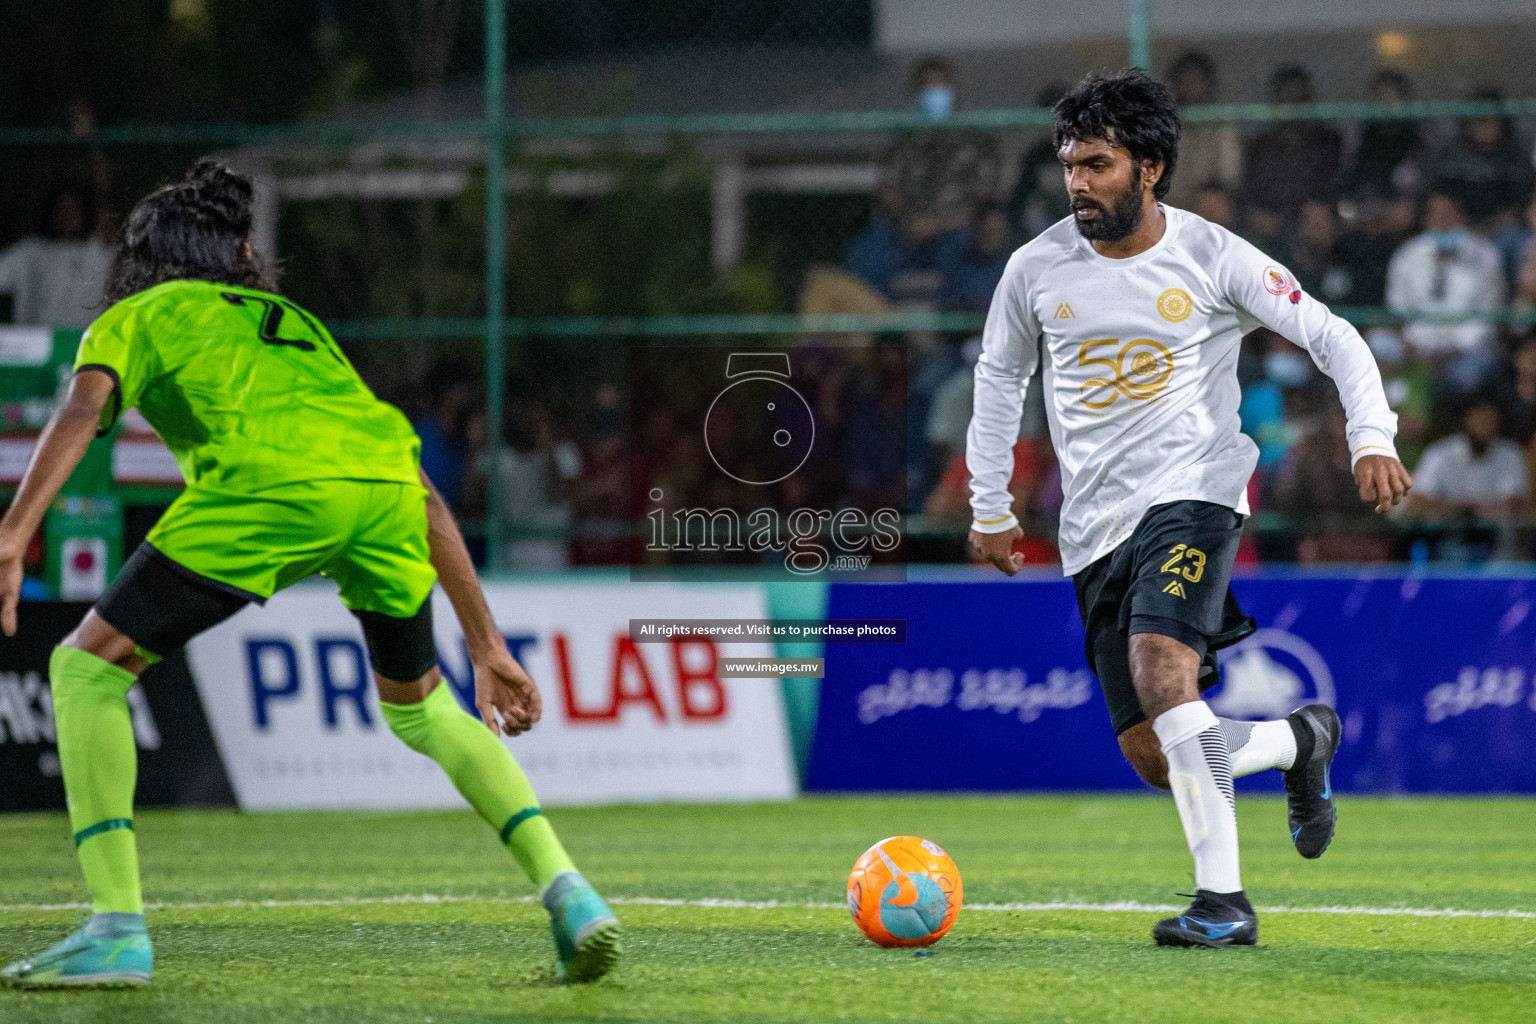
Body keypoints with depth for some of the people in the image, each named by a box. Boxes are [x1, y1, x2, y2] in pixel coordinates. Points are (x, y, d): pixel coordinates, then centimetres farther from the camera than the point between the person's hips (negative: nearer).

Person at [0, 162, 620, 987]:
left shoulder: (134, 319, 29)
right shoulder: (299, 327, 41)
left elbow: (84, 408, 3)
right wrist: (487, 648, 38)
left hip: (266, 483, -5)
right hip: (385, 480, 5)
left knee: (88, 669, 10)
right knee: (419, 705, 28)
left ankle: (118, 930, 0)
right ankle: (564, 889, 11)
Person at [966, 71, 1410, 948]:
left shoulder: (1214, 258, -5)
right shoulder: (1037, 268, 3)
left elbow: (1333, 338, 2)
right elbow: (1000, 375, 19)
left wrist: (1372, 439, -12)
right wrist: (990, 508, 19)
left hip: (1192, 491, -4)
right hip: (1096, 527, 4)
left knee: (1159, 665, -31)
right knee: (1152, 758, -2)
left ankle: (1225, 899, -28)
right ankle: (1302, 739, 28)